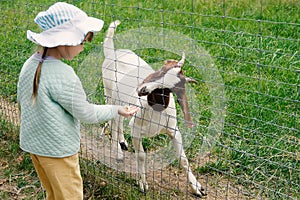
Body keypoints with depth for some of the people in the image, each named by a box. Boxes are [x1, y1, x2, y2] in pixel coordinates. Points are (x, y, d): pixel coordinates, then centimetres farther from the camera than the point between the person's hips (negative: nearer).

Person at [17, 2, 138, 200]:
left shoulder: (30, 64, -3)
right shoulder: (62, 75, -27)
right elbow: (87, 113, -17)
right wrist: (117, 109, -3)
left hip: (31, 142, 8)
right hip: (58, 148, -7)